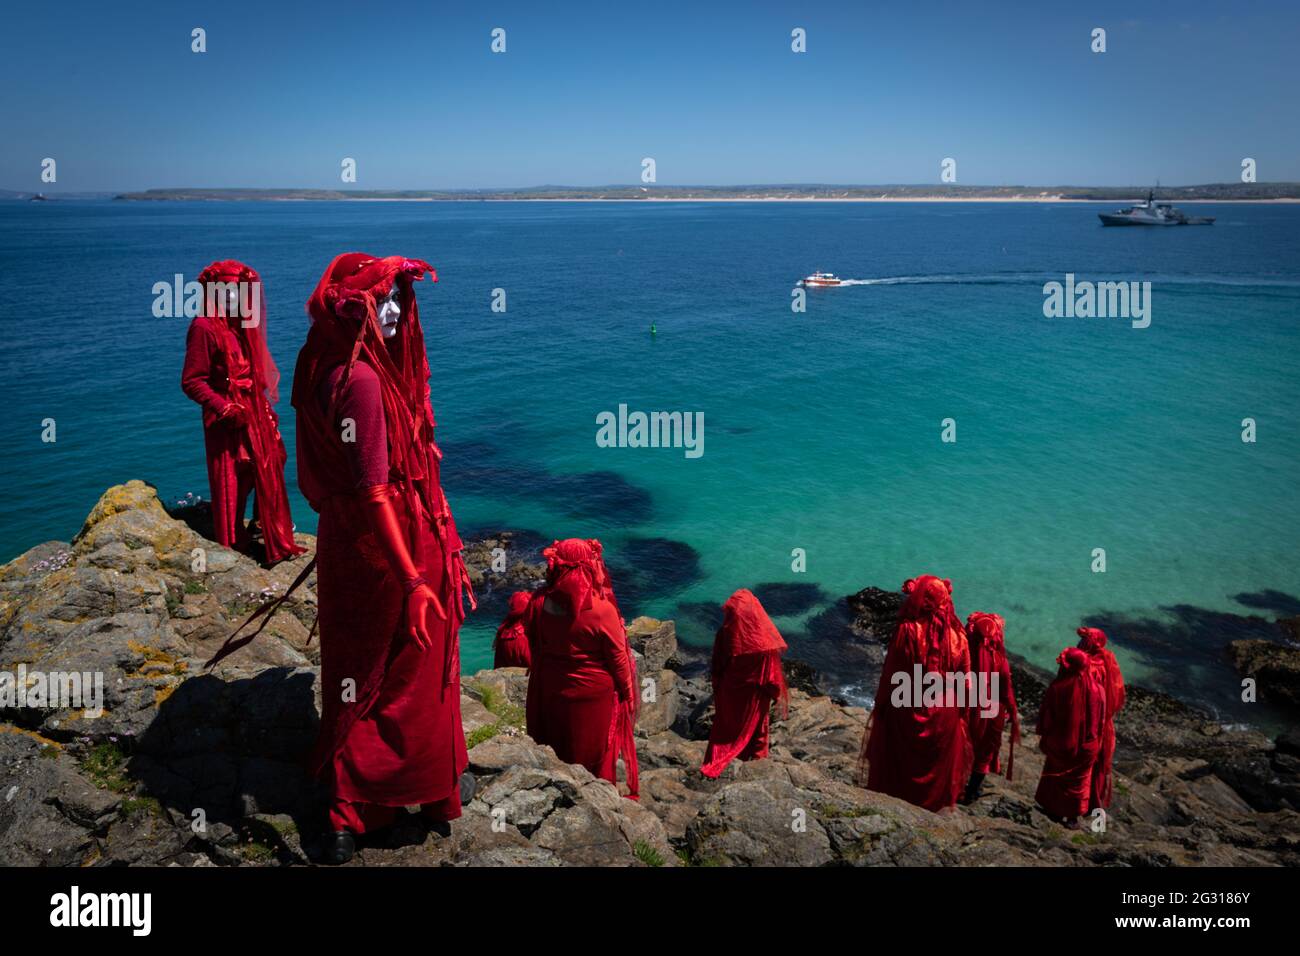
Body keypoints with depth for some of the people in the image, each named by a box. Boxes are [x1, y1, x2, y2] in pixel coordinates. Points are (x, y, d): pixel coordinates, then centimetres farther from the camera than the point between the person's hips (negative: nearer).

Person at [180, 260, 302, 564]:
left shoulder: (241, 325, 11)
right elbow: (191, 381, -16)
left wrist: (267, 410, 13)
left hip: (255, 415, 8)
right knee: (232, 483, 2)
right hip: (227, 421, -8)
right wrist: (225, 408, -22)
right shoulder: (204, 327, -14)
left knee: (268, 475, 13)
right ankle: (233, 547, 17)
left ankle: (275, 540, 28)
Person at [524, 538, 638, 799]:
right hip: (592, 693, -4)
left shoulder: (540, 601, -15)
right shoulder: (602, 610, -26)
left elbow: (533, 641, 0)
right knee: (594, 757, 17)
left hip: (550, 689, 4)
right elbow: (618, 657, -15)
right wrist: (627, 691, 1)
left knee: (557, 751, 23)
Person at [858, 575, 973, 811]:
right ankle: (937, 802, 37)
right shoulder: (957, 635, -12)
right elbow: (965, 681, -5)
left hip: (908, 712, -2)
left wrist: (881, 705, -1)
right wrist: (960, 711, 9)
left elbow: (891, 675, -14)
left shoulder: (907, 630, -22)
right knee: (939, 766, 22)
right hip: (946, 714, 3)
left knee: (901, 762, 17)